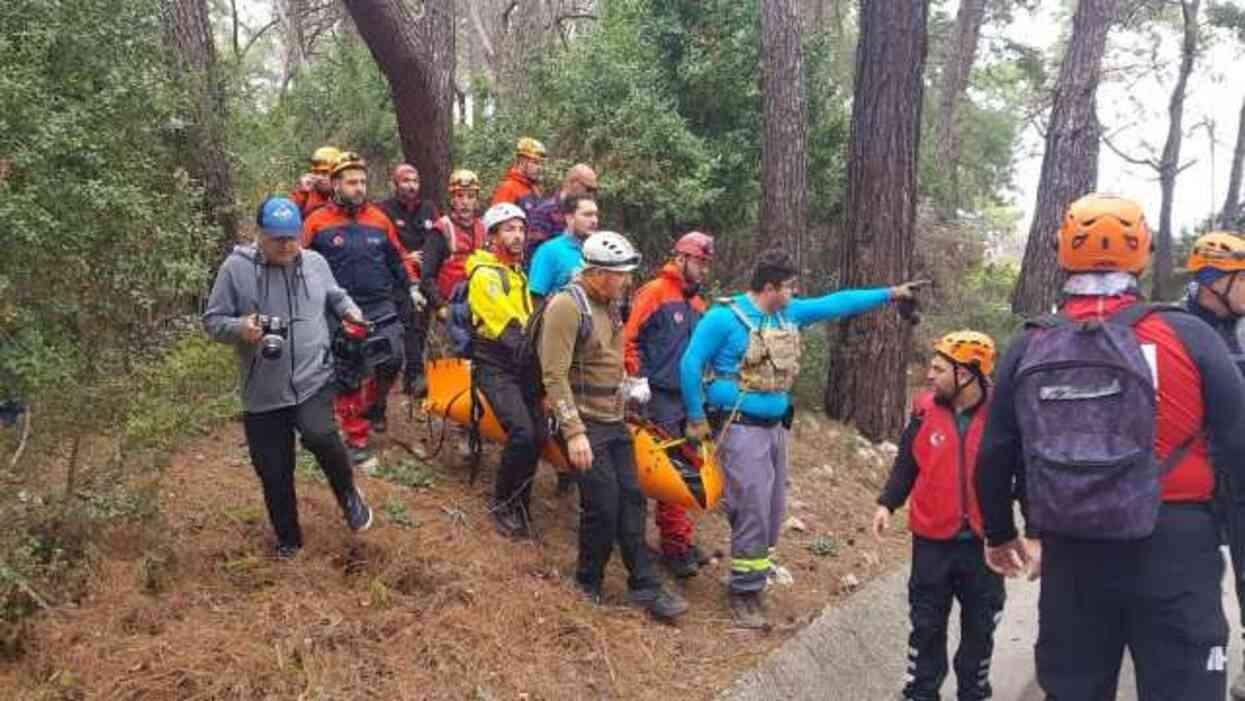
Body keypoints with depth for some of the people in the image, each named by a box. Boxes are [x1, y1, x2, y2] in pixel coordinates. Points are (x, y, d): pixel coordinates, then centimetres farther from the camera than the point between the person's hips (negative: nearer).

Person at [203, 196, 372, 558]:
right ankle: (288, 538, 32)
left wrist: (350, 310, 2)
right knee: (273, 473, 8)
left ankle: (348, 494, 3)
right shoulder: (236, 268, -7)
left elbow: (334, 296, 23)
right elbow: (212, 321, -4)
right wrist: (240, 328, -24)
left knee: (320, 436, -27)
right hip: (263, 391, 0)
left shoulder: (315, 263, 4)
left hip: (313, 380, 0)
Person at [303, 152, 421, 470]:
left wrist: (412, 286, 10)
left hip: (381, 306, 3)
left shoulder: (378, 218, 7)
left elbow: (398, 256, 17)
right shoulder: (318, 222, -4)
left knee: (392, 359, -9)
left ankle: (375, 403, 23)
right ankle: (357, 442, 14)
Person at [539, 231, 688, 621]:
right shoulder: (567, 305, -17)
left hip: (614, 421, 8)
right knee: (604, 507, -6)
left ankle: (644, 586, 14)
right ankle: (587, 586, 13)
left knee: (631, 501, 7)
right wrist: (574, 432, -24)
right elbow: (555, 376, -21)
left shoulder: (610, 306, 11)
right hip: (585, 424, -8)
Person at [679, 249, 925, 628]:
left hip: (775, 427, 8)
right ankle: (743, 590, 6)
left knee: (773, 510, 12)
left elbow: (836, 303, 14)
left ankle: (751, 582, 25)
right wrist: (696, 419, -8)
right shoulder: (725, 317, -14)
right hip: (741, 429, -8)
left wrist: (889, 293, 14)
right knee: (754, 510, -9)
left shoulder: (788, 313, 8)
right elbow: (690, 364, -10)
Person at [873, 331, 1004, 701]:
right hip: (933, 540, 1)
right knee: (927, 623, 11)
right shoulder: (925, 410, -3)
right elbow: (906, 465, 7)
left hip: (983, 541, -1)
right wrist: (887, 503, -5)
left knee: (980, 626, 15)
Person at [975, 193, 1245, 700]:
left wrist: (1000, 535, 20)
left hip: (1070, 555, 3)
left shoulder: (1028, 349, 1)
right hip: (1172, 551, -3)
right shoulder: (1187, 336, -7)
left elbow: (994, 458, 5)